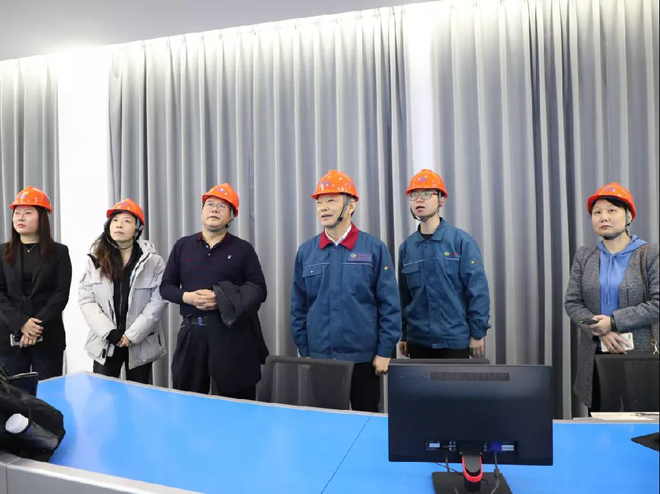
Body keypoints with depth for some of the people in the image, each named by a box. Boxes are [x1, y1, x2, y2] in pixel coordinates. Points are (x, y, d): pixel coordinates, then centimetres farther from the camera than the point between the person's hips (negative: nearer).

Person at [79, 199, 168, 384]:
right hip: (105, 342, 1)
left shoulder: (153, 261, -4)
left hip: (140, 344, -1)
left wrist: (132, 334, -16)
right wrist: (109, 332, -13)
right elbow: (86, 300, -2)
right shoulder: (95, 259, 3)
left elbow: (158, 301, -10)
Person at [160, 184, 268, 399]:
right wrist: (188, 297, -9)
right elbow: (166, 287, 12)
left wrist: (222, 299, -15)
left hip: (233, 333, -2)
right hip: (192, 332, 3)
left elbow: (259, 290, -1)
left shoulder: (243, 249, 3)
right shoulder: (182, 246, 11)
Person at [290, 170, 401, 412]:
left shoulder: (374, 248, -5)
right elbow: (298, 307, 7)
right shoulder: (306, 251, 3)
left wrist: (384, 351, -7)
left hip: (363, 357, -2)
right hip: (318, 357, 2)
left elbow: (389, 305, -5)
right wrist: (304, 351, 5)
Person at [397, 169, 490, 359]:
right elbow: (404, 296, 10)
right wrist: (404, 335, 11)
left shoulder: (461, 241, -6)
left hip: (454, 339, -3)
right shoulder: (406, 247, 5)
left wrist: (478, 333, -10)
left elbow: (477, 290, -8)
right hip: (417, 340, 4)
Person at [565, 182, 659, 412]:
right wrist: (601, 333, -13)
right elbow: (572, 303, 1)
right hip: (595, 356, 2)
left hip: (639, 354, -2)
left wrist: (613, 322, -15)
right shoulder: (584, 257, 7)